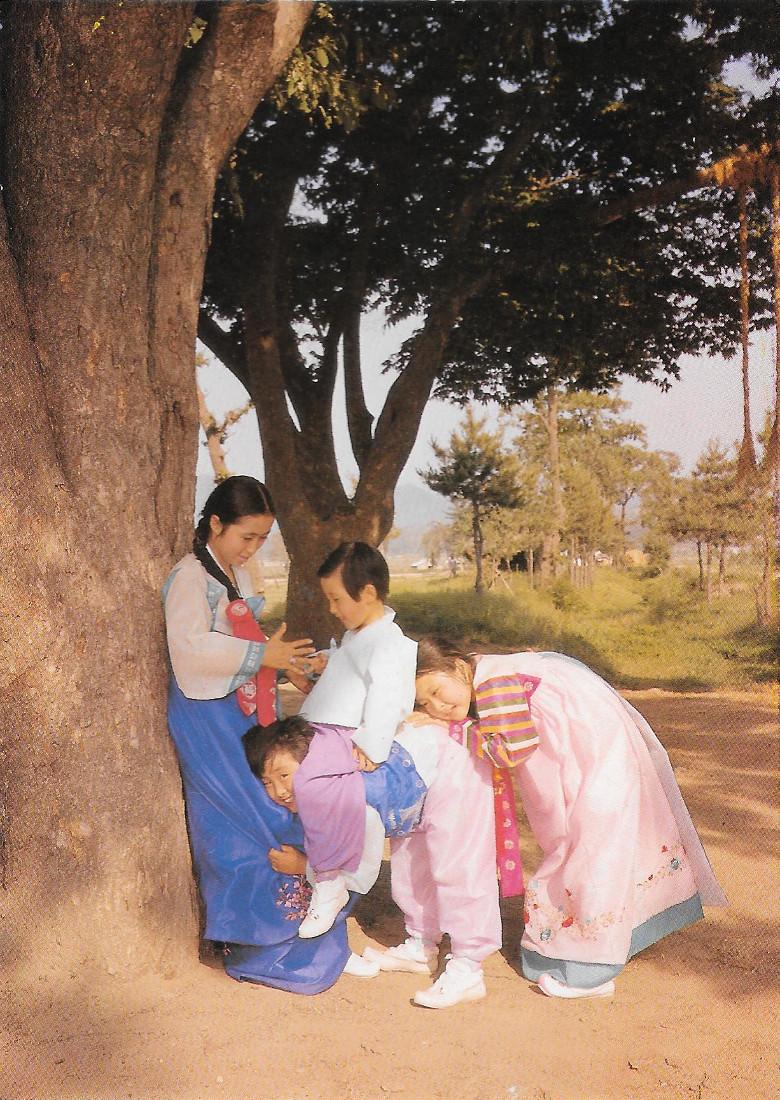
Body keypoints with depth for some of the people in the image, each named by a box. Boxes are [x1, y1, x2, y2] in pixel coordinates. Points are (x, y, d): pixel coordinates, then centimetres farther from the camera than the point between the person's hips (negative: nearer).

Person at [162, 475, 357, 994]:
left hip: (249, 715, 9)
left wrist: (283, 664, 11)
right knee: (252, 824, -7)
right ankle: (256, 949, 4)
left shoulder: (239, 575, 15)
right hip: (212, 721, -8)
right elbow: (190, 646, -24)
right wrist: (261, 655, -24)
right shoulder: (190, 577, -13)